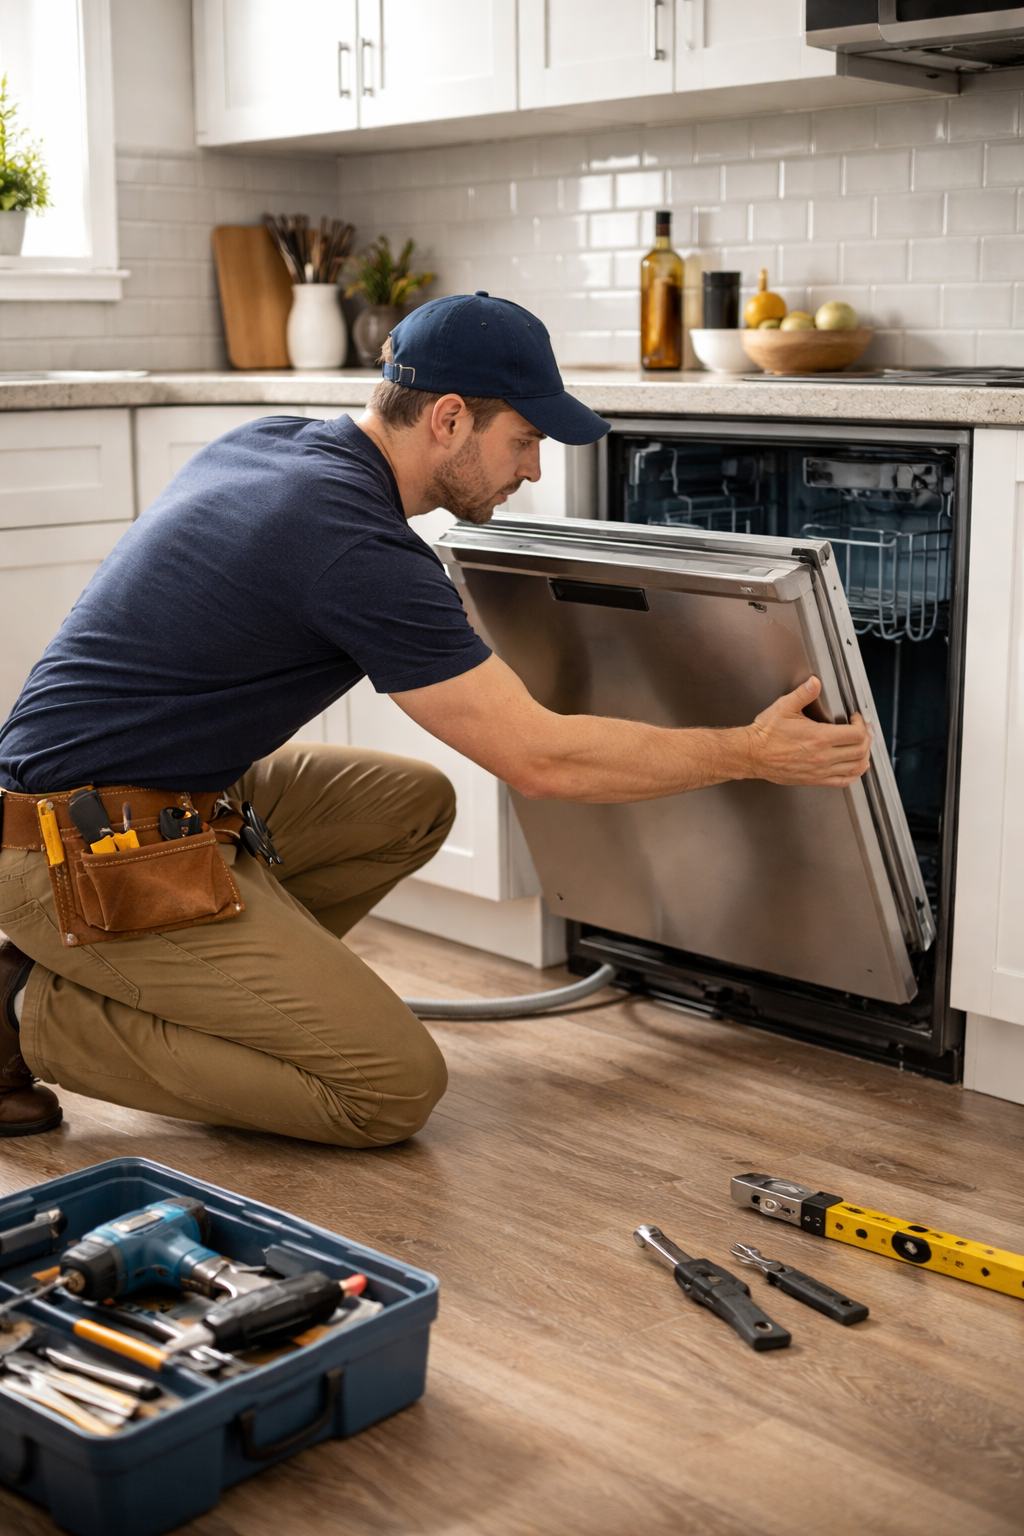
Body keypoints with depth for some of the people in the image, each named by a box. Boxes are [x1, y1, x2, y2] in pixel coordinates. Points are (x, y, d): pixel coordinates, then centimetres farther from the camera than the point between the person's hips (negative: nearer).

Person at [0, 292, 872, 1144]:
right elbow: (539, 759, -18)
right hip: (92, 857, -10)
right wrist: (753, 754, -9)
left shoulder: (271, 443, 6)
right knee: (394, 1088, -11)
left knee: (412, 807, 15)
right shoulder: (357, 546, -22)